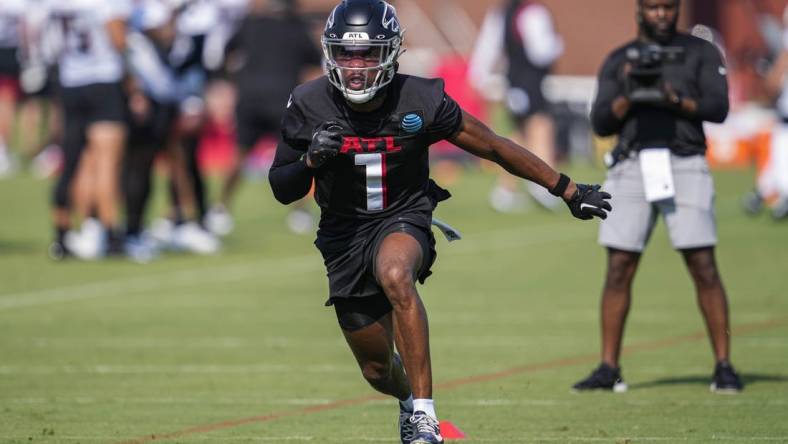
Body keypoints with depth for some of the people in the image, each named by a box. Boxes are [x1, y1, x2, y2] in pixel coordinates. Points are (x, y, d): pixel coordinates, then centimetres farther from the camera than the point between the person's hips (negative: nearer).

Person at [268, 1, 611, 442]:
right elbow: (283, 190, -2)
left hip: (404, 220, -3)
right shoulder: (309, 106, -12)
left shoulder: (420, 101, -16)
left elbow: (493, 146, -4)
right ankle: (410, 399, 50)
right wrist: (310, 160, -25)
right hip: (344, 235, 3)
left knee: (395, 276, -39)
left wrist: (569, 190, 1)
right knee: (377, 368, 9)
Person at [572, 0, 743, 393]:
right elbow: (601, 124, 5)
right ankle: (608, 369, 4)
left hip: (683, 166, -2)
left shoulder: (701, 53, 9)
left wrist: (674, 100, -20)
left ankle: (724, 366, -2)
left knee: (704, 268, -7)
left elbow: (718, 108, -4)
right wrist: (628, 96, -14)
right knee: (619, 269, -1)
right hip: (632, 167, 2)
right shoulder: (618, 61, 14)